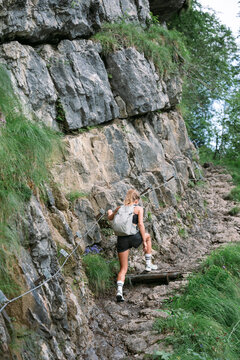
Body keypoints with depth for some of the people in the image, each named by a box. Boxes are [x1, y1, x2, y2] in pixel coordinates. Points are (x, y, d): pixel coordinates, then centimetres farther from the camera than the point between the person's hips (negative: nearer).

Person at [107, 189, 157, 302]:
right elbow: (140, 224, -7)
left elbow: (110, 218, 29)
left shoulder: (120, 208, 13)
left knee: (123, 269, 11)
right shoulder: (138, 208, 3)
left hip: (121, 239, 3)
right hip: (134, 237, -3)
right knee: (147, 236, 34)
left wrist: (110, 212, 52)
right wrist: (144, 241, -4)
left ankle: (119, 291, -10)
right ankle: (148, 264, 32)